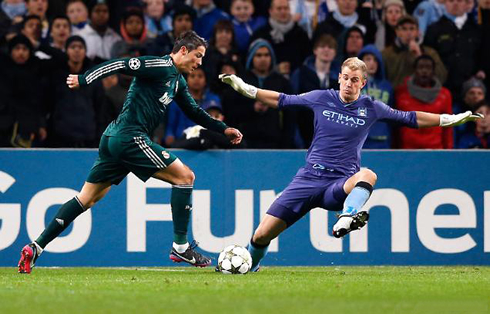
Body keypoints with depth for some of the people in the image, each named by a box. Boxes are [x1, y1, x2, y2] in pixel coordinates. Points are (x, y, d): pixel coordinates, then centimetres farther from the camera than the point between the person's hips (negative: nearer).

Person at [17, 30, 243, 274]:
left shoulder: (177, 80, 21)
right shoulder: (162, 66, -9)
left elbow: (195, 113, 32)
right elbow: (121, 65, -17)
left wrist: (224, 129, 26)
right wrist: (83, 80, -23)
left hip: (114, 140, 10)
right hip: (130, 137, -10)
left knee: (87, 199, 10)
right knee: (185, 176, -4)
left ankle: (35, 248, 5)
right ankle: (180, 247, -3)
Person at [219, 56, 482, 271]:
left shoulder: (371, 108, 5)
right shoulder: (321, 98, 5)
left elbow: (410, 118, 15)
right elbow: (282, 101, 16)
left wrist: (450, 119, 11)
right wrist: (244, 88, 14)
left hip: (341, 184, -1)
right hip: (309, 176, 1)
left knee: (367, 175, -39)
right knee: (262, 236, -8)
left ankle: (346, 219, -61)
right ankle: (248, 267, 22)